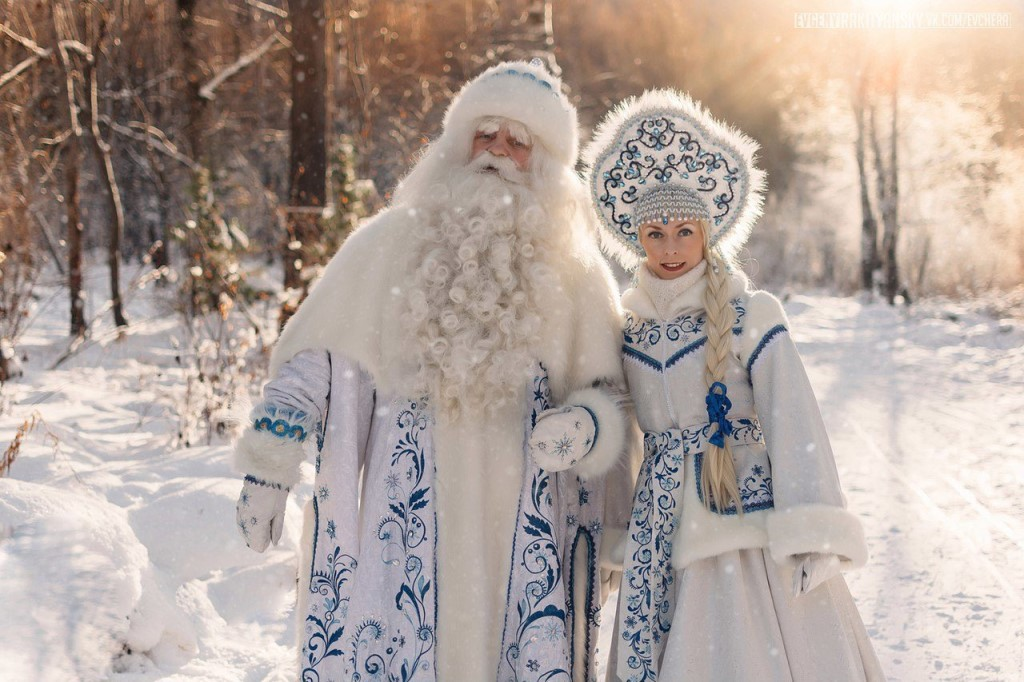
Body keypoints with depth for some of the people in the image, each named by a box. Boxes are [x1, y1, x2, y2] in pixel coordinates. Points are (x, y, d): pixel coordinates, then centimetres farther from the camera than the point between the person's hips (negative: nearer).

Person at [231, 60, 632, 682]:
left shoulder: (573, 272, 7)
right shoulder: (390, 244, 6)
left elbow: (610, 397, 11)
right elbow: (313, 360, 8)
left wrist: (581, 425, -11)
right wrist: (268, 468, 4)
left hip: (523, 543, 1)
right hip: (403, 533, 0)